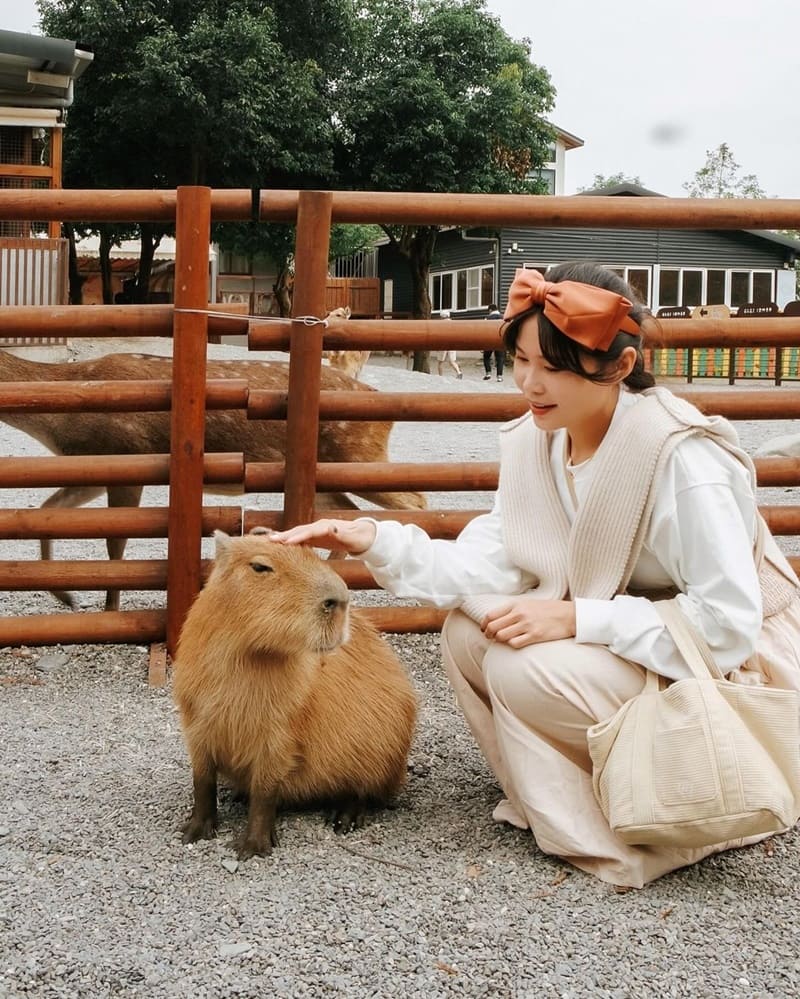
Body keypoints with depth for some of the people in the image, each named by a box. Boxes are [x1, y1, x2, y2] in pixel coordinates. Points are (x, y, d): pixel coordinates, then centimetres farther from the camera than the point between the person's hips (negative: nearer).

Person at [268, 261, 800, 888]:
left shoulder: (683, 459, -28)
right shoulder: (538, 438, -5)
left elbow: (728, 621, -28)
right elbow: (495, 562, -9)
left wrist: (576, 619, -29)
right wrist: (375, 541, -21)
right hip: (619, 637, 8)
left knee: (524, 668, -25)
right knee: (467, 632, -9)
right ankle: (555, 804, 3)